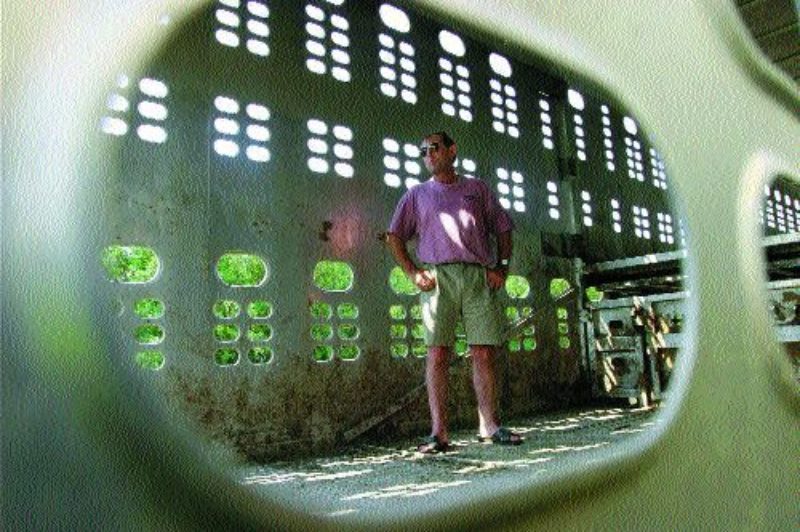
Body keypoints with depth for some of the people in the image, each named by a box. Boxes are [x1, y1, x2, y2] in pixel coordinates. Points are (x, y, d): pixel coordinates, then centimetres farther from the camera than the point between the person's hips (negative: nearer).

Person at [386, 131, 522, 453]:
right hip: (437, 276, -1)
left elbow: (503, 229, 19)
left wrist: (501, 267, 5)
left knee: (483, 354, 0)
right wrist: (412, 272, -1)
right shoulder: (417, 195, 19)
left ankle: (490, 426, 8)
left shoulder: (477, 189, 20)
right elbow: (394, 237, 14)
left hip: (479, 277, 1)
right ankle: (439, 432, -5)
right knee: (437, 354, -7)